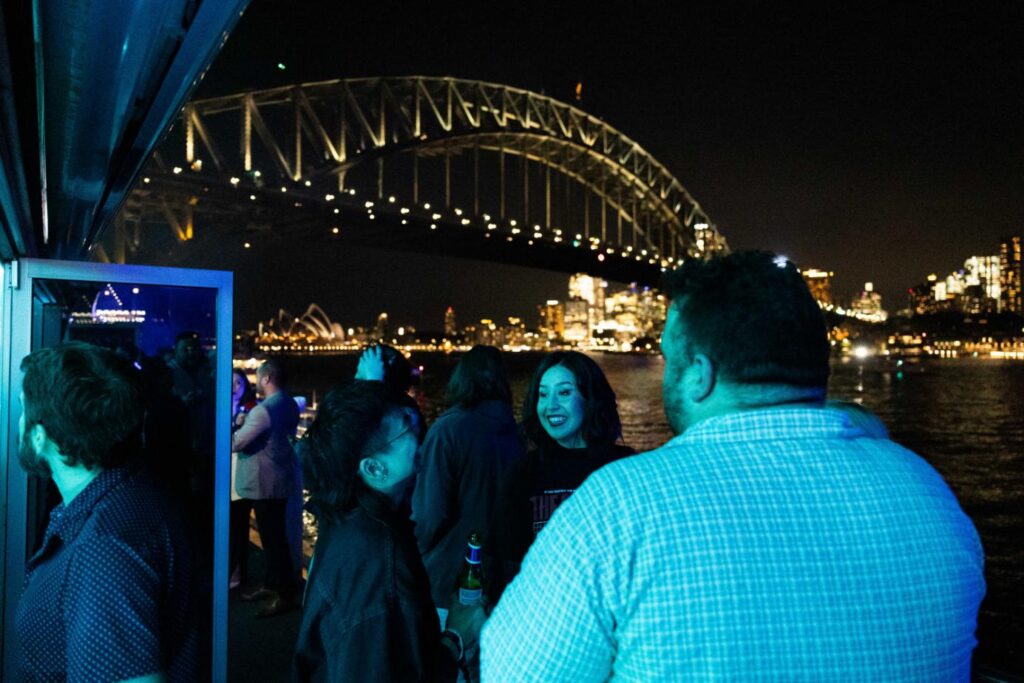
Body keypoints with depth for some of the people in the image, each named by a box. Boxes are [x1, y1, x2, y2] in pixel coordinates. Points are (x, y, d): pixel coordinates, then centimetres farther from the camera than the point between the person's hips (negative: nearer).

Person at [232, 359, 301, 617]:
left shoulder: (264, 410, -22)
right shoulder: (289, 405, 8)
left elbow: (236, 443, -21)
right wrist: (246, 423, 11)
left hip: (265, 482, -9)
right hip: (279, 478, 9)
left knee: (272, 539, -1)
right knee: (274, 536, 18)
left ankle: (286, 594, 7)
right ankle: (272, 584, 30)